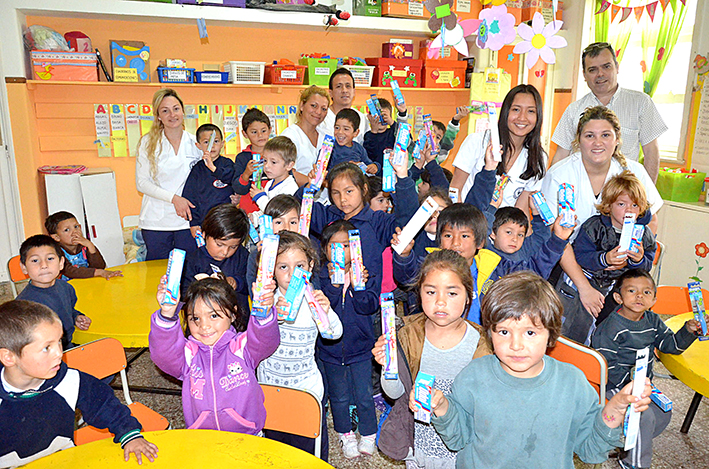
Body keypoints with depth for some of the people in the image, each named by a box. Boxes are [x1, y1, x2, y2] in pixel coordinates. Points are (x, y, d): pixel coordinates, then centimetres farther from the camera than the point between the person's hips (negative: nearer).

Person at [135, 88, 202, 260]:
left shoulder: (195, 143, 5)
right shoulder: (148, 142, 1)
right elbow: (142, 183, -3)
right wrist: (174, 198, -16)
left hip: (187, 220, 1)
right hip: (156, 221, -1)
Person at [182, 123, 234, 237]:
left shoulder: (227, 164, 3)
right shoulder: (197, 169, 6)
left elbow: (230, 177, -18)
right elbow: (189, 196, 7)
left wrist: (213, 167, -32)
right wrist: (193, 223, 1)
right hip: (202, 222, 2)